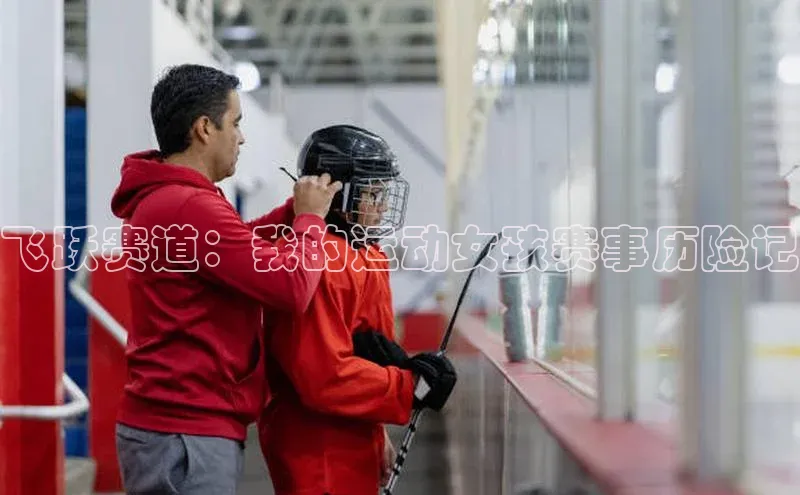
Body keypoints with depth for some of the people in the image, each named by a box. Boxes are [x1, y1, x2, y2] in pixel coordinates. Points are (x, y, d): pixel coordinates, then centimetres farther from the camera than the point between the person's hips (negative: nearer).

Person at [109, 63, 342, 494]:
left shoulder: (155, 199, 13)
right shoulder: (191, 207, -19)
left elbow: (235, 248, 25)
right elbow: (291, 288, -20)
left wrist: (293, 210, 12)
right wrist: (310, 217, -4)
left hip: (167, 423, 10)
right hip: (186, 436, -10)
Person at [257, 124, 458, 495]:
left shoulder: (366, 254, 13)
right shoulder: (320, 263, -21)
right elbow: (326, 377, -26)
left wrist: (377, 435, 23)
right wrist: (411, 386, -19)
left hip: (352, 447, 10)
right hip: (319, 455, -10)